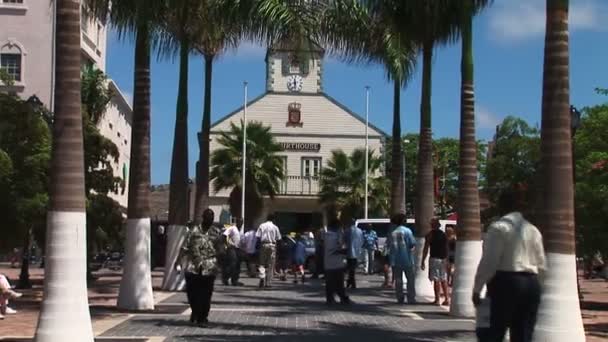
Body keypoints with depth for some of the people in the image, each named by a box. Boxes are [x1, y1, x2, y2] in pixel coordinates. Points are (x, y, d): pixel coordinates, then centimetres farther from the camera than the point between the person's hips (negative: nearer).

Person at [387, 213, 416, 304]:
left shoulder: (392, 233, 4)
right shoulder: (407, 231, -6)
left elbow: (388, 245, 5)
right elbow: (413, 244, -10)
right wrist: (411, 249, 9)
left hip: (395, 260, 3)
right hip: (407, 259, -3)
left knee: (398, 280, 8)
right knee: (411, 279, 4)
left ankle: (400, 298, 8)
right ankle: (411, 298, 0)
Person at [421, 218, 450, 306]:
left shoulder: (431, 234, -4)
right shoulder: (443, 234, 13)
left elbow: (426, 248, -8)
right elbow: (446, 249, 17)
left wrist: (423, 262, -6)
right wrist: (446, 261, 24)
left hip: (434, 258, -6)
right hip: (443, 259, 6)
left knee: (436, 280, -4)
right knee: (443, 280, 11)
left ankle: (437, 299, -5)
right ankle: (447, 299, 10)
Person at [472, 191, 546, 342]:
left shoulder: (498, 227, -6)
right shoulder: (533, 230, 13)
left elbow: (489, 261, -11)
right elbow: (541, 265, 15)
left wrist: (477, 289, -5)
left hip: (505, 283, -6)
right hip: (531, 284, 6)